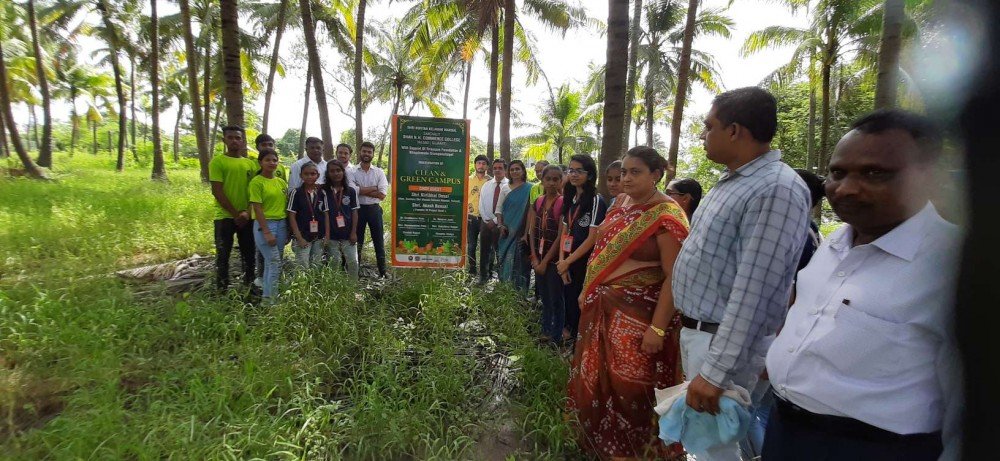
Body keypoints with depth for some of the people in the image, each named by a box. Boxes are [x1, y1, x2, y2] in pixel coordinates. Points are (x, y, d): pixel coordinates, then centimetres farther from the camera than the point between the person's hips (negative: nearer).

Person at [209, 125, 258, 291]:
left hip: (247, 218, 4)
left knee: (249, 254, 9)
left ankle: (249, 287, 21)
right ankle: (222, 290, 10)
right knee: (223, 255, 1)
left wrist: (247, 212, -8)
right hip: (224, 217, -4)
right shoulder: (217, 161, -3)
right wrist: (235, 214, -11)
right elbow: (217, 191, -9)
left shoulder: (250, 163, 9)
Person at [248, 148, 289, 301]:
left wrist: (289, 228, 10)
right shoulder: (256, 182, -8)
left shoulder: (281, 182, 10)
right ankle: (269, 297, 1)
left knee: (271, 262, 12)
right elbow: (257, 208, -12)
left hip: (281, 224, 6)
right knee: (275, 262, -9)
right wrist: (266, 232, -17)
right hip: (265, 224, -6)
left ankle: (269, 294, 20)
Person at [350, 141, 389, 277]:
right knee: (357, 241, 11)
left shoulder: (379, 172, 2)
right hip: (358, 209, -1)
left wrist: (362, 190, -11)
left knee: (379, 241, 6)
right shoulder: (352, 172, 0)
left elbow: (382, 195, -7)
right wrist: (374, 188, -12)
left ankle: (383, 272, 15)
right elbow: (352, 191, -16)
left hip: (374, 209, 1)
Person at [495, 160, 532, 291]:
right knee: (505, 259, 8)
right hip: (506, 231, 3)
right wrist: (500, 225, -4)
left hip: (521, 231, -3)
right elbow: (499, 208, 9)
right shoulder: (505, 188, 6)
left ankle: (520, 289, 12)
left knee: (518, 260, 0)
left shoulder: (529, 189, -4)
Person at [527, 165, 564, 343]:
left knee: (556, 299, 6)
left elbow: (560, 236, -15)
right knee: (544, 297, 18)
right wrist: (534, 258, -2)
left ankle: (556, 337, 19)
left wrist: (545, 261, -13)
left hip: (554, 259, -6)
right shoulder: (538, 202, 5)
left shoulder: (563, 203, -13)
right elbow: (532, 231, 6)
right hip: (539, 258, 6)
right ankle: (545, 331, 33)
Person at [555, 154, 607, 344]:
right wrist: (562, 261, -2)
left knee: (581, 304, 2)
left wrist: (568, 261, -10)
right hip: (567, 263, 6)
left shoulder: (596, 201, -11)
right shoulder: (570, 199, 11)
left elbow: (593, 238, -15)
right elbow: (564, 232, 9)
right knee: (568, 300, 14)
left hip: (585, 263, -6)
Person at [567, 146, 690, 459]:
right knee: (596, 377, 20)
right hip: (604, 306, 8)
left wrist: (657, 329, -22)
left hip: (638, 314, -8)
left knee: (628, 387, 5)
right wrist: (587, 291, 15)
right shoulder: (621, 202, 6)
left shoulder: (665, 215, -17)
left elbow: (674, 277, -19)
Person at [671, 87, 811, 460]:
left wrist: (715, 371, -26)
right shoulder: (732, 180, 10)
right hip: (696, 329, 9)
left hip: (724, 340, -9)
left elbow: (753, 290, -27)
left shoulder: (776, 190, -22)